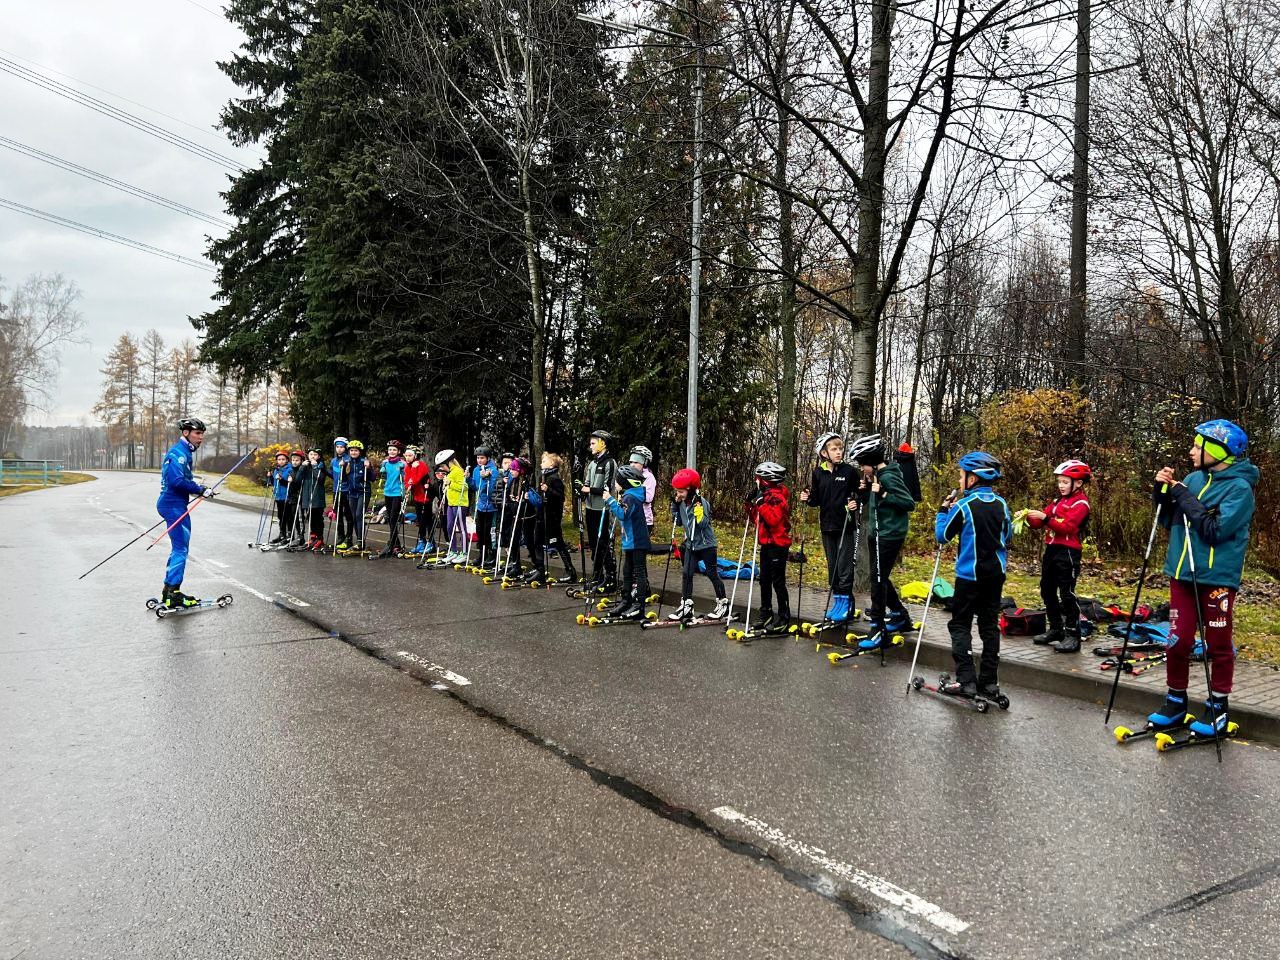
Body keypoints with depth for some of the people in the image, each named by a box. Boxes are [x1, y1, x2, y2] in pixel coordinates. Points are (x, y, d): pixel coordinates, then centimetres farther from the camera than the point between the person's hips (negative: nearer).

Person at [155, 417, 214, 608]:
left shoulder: (185, 452, 17)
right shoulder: (179, 452, -15)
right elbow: (177, 480, -25)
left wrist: (199, 487, 8)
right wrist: (200, 490, -18)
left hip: (176, 505, 11)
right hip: (174, 506, -11)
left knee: (179, 548, 17)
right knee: (180, 549, -10)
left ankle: (169, 592, 24)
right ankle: (172, 595, -10)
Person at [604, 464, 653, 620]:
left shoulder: (630, 497, -18)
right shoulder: (627, 495, 13)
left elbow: (622, 514, -30)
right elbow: (623, 514, 18)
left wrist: (611, 500, -25)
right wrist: (614, 501, 8)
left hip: (637, 542, -10)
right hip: (630, 542, 11)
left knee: (639, 573, -6)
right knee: (627, 573, 16)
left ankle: (639, 607, -4)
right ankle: (627, 603, 25)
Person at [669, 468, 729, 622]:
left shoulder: (702, 502, -19)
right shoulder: (682, 503, 3)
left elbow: (702, 524, -26)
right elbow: (679, 522, 13)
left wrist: (698, 507, -34)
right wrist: (676, 506, 2)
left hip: (706, 544, -7)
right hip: (691, 544, 7)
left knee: (712, 573, 2)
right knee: (686, 573, 2)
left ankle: (723, 604, 16)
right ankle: (686, 606, 7)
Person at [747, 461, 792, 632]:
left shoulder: (777, 497, -15)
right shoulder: (765, 495, 13)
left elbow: (773, 520, -28)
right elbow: (756, 519, 17)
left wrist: (761, 503, -26)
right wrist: (751, 503, 5)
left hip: (777, 544, -10)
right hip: (766, 543, 10)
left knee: (778, 582, -6)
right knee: (764, 581, 14)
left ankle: (783, 620, 0)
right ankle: (766, 616, 24)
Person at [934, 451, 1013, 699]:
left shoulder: (964, 505, -15)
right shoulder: (1001, 504, 3)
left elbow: (942, 535, -7)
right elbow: (1008, 536, 14)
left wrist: (944, 510, 4)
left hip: (970, 574, -6)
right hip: (996, 573, 6)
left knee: (960, 625, 2)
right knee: (990, 624, 12)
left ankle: (966, 681, -5)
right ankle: (989, 681, 15)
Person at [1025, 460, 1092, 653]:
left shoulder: (1080, 503, -7)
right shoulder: (1057, 501, 17)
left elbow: (1067, 527, -20)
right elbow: (1039, 524, 12)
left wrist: (1045, 517, -25)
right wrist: (1029, 518, -7)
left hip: (1067, 552, -8)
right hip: (1051, 550, 9)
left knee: (1067, 594, -7)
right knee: (1047, 591, 13)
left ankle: (1073, 635, -2)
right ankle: (1055, 630, 25)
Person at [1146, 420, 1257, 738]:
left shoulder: (1239, 488, -10)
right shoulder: (1194, 479, 8)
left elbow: (1216, 529, -21)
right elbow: (1169, 521, 14)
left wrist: (1184, 497, -17)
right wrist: (1164, 492, -2)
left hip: (1217, 579, -5)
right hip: (1182, 574, 5)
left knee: (1219, 646, 7)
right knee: (1178, 641, 8)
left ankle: (1217, 707, 21)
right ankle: (1176, 702, 21)